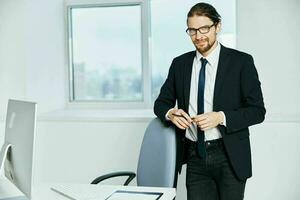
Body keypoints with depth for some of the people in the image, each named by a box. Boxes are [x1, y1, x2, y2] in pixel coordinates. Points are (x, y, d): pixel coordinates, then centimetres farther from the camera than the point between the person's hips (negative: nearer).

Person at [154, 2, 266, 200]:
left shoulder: (241, 61, -4)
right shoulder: (179, 64, 7)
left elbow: (257, 110, -4)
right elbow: (161, 102, 14)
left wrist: (221, 117, -19)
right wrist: (170, 113, -10)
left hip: (229, 156, -2)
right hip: (195, 156, 3)